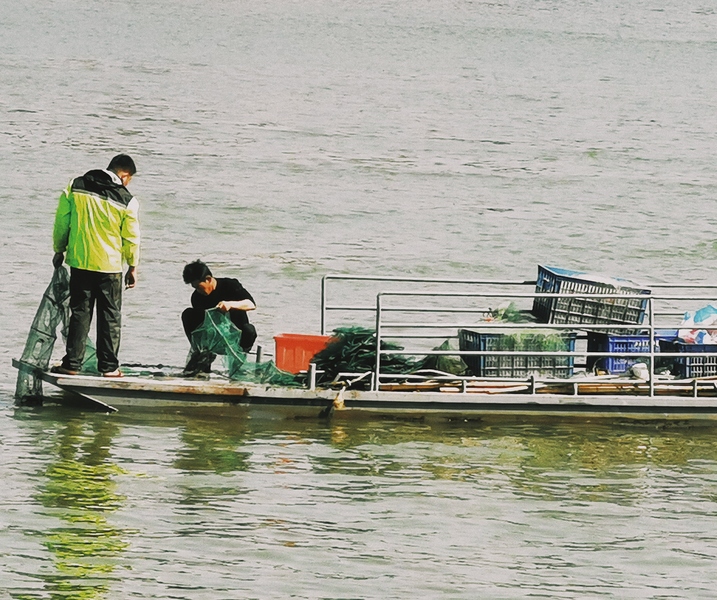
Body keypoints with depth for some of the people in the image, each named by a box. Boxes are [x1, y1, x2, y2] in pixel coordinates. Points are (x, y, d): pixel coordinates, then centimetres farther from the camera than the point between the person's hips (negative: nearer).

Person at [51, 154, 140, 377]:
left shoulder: (75, 187, -2)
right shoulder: (127, 201, -8)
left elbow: (61, 221, 3)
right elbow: (131, 238, -2)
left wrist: (59, 250, 15)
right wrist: (132, 267, 11)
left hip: (79, 261, 2)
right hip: (109, 266, -2)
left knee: (80, 313, 9)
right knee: (110, 316, 8)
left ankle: (72, 364, 6)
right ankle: (109, 367, 9)